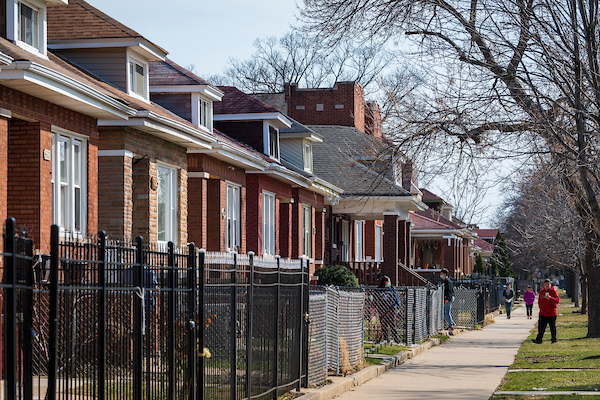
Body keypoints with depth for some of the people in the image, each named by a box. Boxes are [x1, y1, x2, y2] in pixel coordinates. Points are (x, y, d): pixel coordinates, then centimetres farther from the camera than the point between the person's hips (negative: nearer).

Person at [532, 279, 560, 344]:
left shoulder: (554, 292, -4)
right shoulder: (541, 292, 8)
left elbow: (558, 300, -16)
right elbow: (539, 301, 19)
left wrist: (550, 298, -31)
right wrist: (541, 308, 4)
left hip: (552, 314, -3)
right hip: (543, 313, 3)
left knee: (553, 328, 5)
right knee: (541, 327, -6)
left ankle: (554, 340, 16)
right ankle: (538, 340, -9)